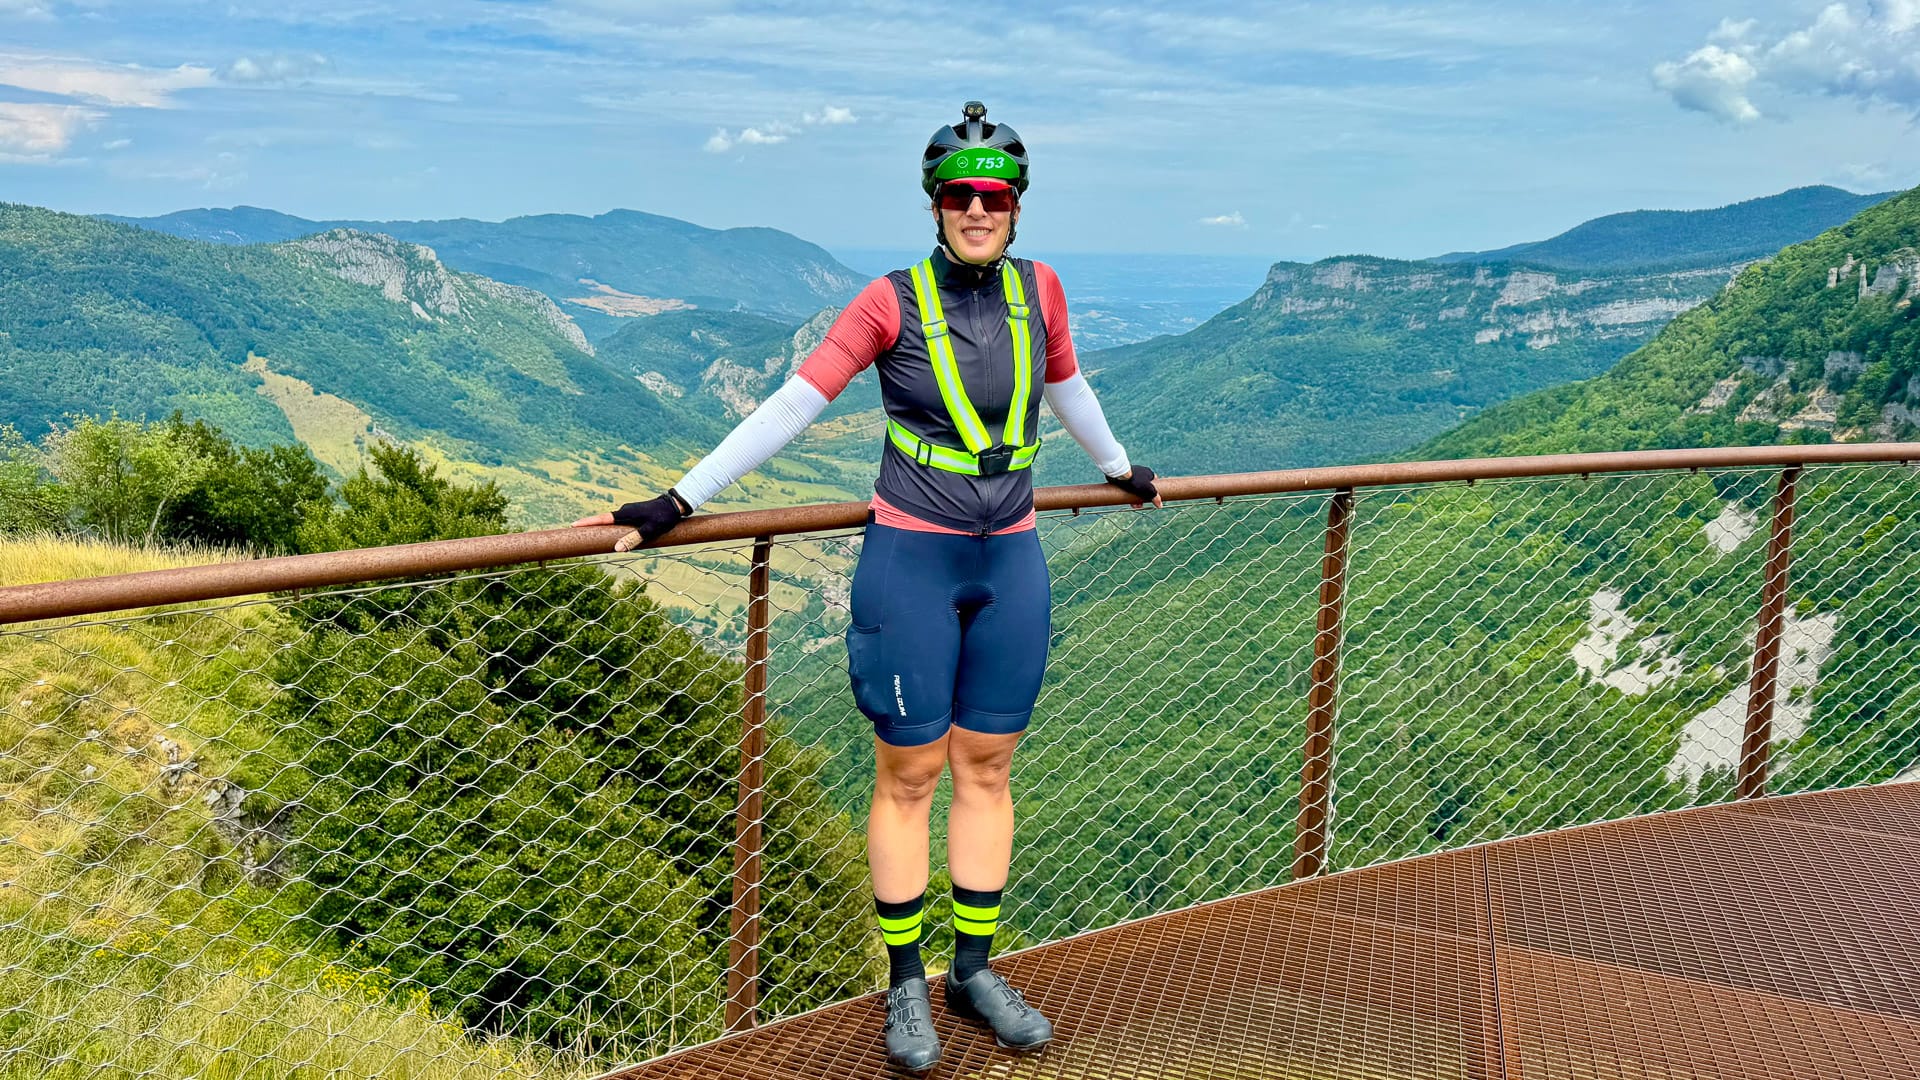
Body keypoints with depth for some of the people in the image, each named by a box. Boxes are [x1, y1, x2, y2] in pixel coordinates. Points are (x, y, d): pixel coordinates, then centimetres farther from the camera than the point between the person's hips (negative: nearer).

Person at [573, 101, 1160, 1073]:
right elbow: (790, 408, -12)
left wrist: (1119, 469, 37)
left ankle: (974, 971, 25)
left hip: (1011, 565, 4)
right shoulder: (894, 302, -9)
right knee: (908, 775, 5)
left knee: (985, 767, 11)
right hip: (911, 563, -4)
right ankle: (905, 986, 18)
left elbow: (1066, 387, 22)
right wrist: (674, 503, -17)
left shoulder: (1037, 290, 3)